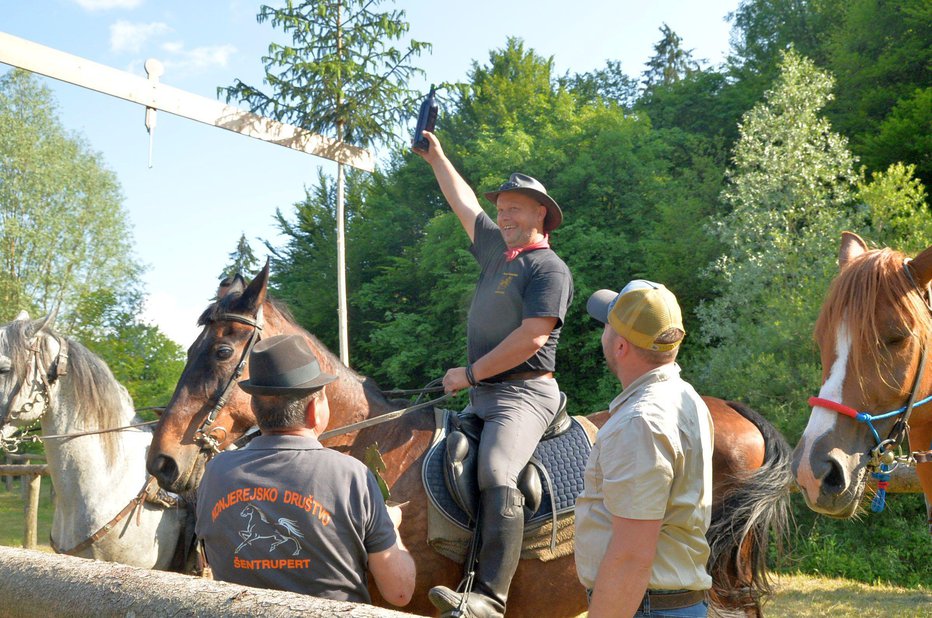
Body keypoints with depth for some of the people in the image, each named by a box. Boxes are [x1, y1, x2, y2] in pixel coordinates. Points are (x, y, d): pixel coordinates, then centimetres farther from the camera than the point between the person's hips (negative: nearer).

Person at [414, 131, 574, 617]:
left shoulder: (548, 268, -7)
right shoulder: (495, 249, 18)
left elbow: (530, 339, -17)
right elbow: (464, 204, 33)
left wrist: (470, 373, -12)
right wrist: (436, 157, 39)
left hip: (523, 393, -10)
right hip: (482, 395, 10)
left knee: (495, 473, -29)